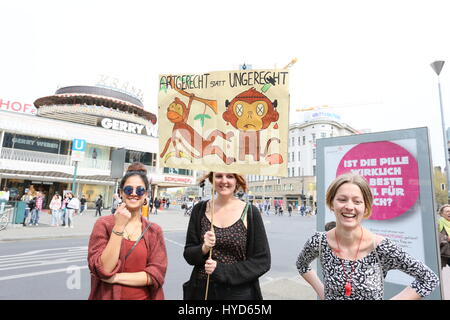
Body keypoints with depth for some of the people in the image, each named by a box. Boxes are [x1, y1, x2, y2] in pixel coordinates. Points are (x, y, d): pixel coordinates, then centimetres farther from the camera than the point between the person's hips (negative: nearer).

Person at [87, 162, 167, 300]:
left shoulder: (154, 231, -7)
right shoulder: (103, 224, -11)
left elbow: (157, 274, -13)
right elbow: (103, 270, -19)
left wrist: (116, 277, -19)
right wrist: (119, 227, -27)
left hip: (144, 297, 1)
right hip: (108, 296, -1)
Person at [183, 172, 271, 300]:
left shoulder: (250, 212, -11)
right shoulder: (200, 209, -4)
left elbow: (262, 261, -9)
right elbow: (188, 254, 0)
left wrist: (221, 270, -17)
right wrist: (203, 249, -20)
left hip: (239, 292, -2)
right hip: (202, 291, 2)